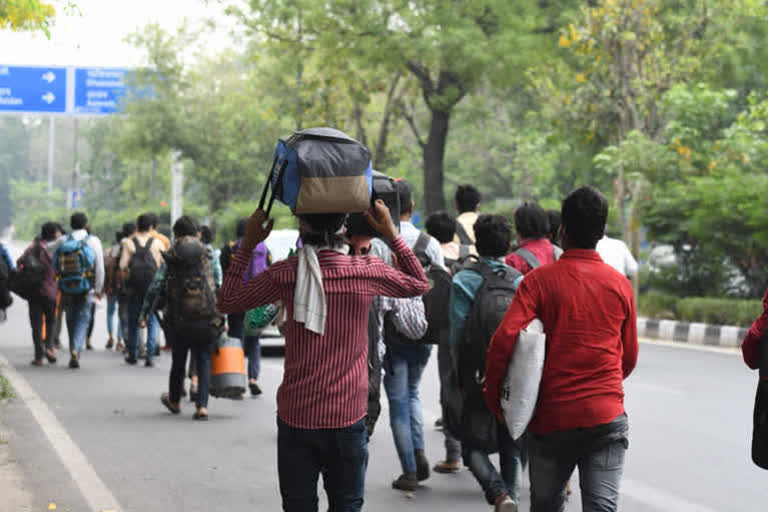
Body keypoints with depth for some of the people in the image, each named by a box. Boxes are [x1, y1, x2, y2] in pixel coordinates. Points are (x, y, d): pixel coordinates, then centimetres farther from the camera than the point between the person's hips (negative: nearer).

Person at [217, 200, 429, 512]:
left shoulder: (286, 274, -9)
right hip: (348, 417, 1)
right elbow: (419, 284, 13)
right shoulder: (368, 271, -7)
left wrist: (248, 245, 5)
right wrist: (391, 234, 11)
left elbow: (226, 302, 3)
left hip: (296, 418, 0)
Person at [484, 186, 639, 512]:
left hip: (551, 418, 0)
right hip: (606, 416, 0)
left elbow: (504, 340, -13)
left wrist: (494, 398, 0)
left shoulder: (540, 280, -3)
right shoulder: (620, 285, 5)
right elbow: (629, 358, 13)